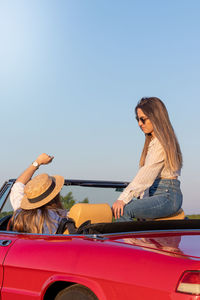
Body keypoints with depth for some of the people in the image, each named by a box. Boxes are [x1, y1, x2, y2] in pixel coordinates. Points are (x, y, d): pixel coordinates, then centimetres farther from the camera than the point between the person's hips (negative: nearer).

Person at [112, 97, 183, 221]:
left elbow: (146, 175, -21)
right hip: (157, 195, 9)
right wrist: (141, 197, 4)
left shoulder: (161, 142, -12)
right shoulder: (153, 141, 18)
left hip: (167, 196, -9)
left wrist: (124, 198, -24)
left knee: (124, 210, -24)